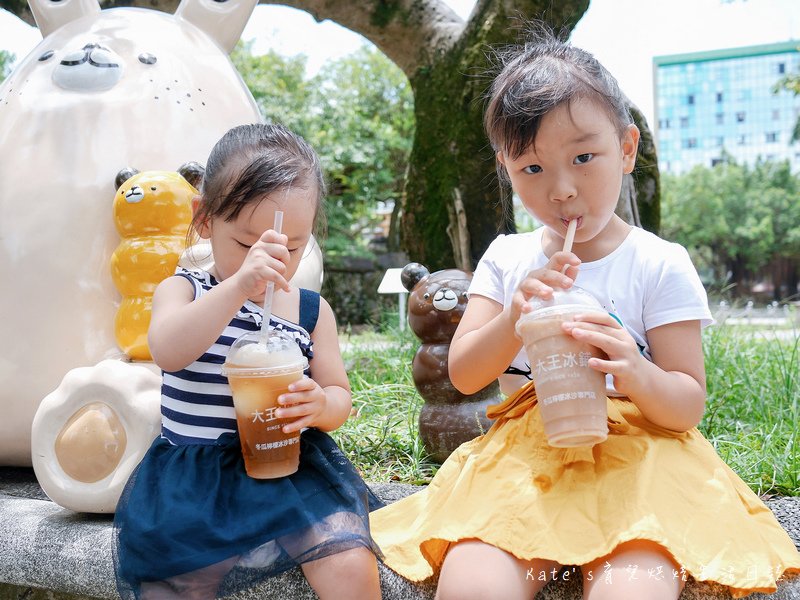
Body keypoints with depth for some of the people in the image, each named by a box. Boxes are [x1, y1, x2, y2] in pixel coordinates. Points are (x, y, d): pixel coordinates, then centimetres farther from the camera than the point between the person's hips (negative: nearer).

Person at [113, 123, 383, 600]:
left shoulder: (312, 311, 6)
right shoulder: (183, 290, 0)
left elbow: (340, 397, 8)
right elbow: (167, 351, -22)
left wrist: (320, 405, -17)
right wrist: (239, 285, -34)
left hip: (292, 466, 1)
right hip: (192, 473, 0)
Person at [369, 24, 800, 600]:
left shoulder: (661, 265, -1)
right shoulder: (506, 259, 8)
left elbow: (689, 406, -3)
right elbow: (463, 375, 2)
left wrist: (637, 373, -25)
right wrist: (514, 319, -17)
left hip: (634, 461, -2)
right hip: (522, 462, 3)